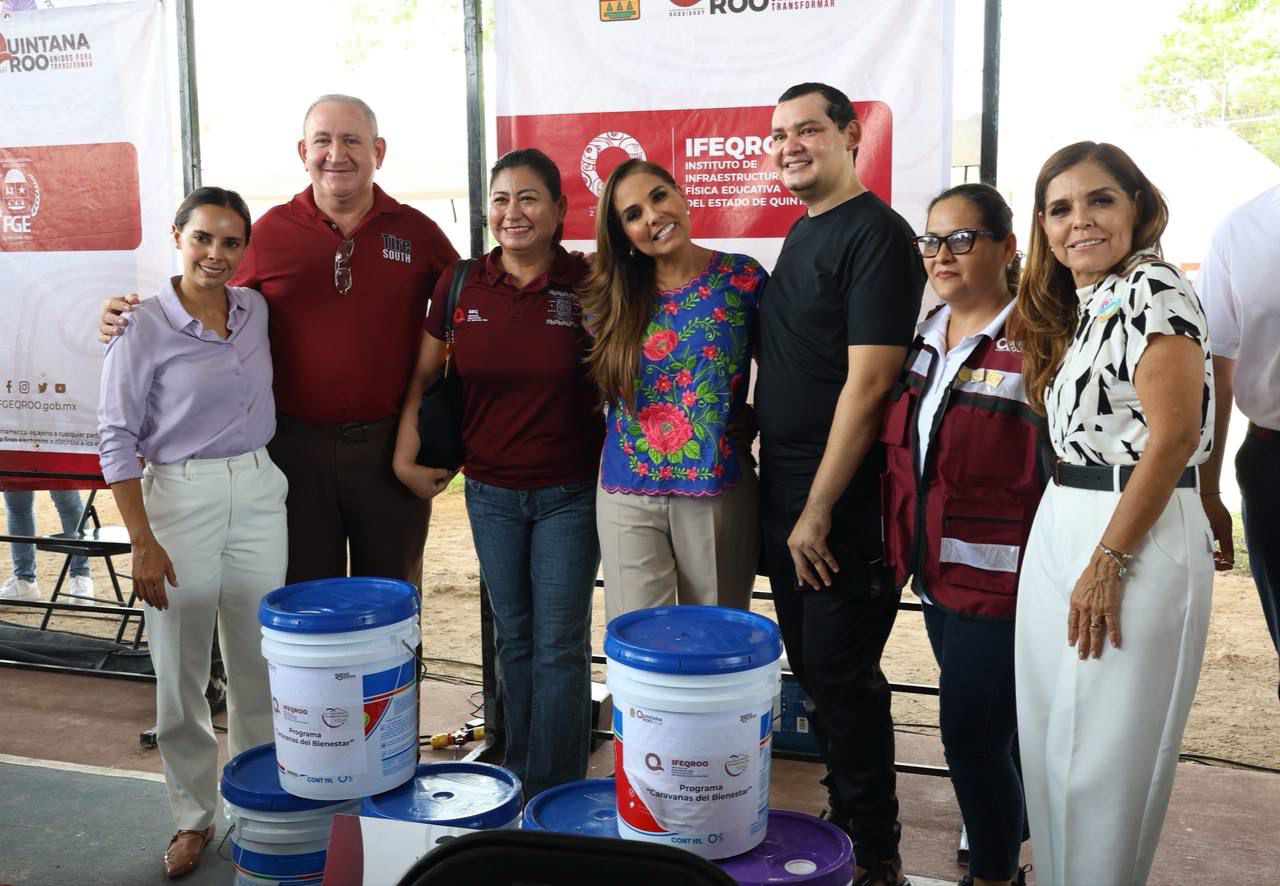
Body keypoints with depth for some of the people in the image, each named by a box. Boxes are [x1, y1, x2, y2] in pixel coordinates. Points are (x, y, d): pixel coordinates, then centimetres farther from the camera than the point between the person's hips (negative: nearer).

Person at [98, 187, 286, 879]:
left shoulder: (255, 311, 5)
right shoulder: (144, 327, -8)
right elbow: (117, 439, -8)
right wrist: (143, 543, -12)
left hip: (259, 495, 4)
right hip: (179, 497, -4)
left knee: (259, 663, 11)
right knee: (180, 672, 5)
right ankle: (194, 815, 23)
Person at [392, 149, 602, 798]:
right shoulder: (460, 287, -1)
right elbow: (422, 376, 8)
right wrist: (405, 457, 3)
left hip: (570, 492, -3)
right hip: (490, 490, 3)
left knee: (559, 645, 2)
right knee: (513, 639, 14)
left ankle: (554, 795, 16)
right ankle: (518, 778, 30)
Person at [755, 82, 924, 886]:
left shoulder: (876, 234, -13)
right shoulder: (801, 233, 15)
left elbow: (867, 381, -19)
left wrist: (818, 510, -18)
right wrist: (782, 498, 15)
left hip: (842, 504, -8)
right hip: (783, 493, 8)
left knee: (843, 676, 0)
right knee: (810, 666, 15)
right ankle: (841, 814, 31)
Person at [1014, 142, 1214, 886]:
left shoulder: (1153, 290, -11)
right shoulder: (1075, 307, 15)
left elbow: (1173, 434, -18)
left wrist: (1108, 562, -19)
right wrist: (1073, 548, 12)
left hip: (1136, 536, -9)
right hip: (1061, 530, 9)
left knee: (1105, 759, 1)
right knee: (1053, 744, 15)